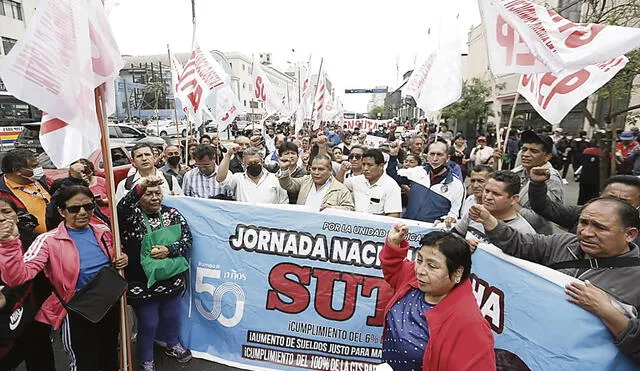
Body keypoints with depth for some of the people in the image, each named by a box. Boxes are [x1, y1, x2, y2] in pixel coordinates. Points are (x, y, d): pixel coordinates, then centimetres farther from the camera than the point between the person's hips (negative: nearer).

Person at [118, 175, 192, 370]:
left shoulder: (172, 214, -2)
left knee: (172, 316, 23)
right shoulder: (132, 215, -11)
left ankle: (173, 346, 51)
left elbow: (187, 239, -6)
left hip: (172, 280, 4)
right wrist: (139, 187, -51)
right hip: (142, 284, -3)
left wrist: (169, 250, -24)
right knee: (148, 324, 12)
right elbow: (120, 209, -35)